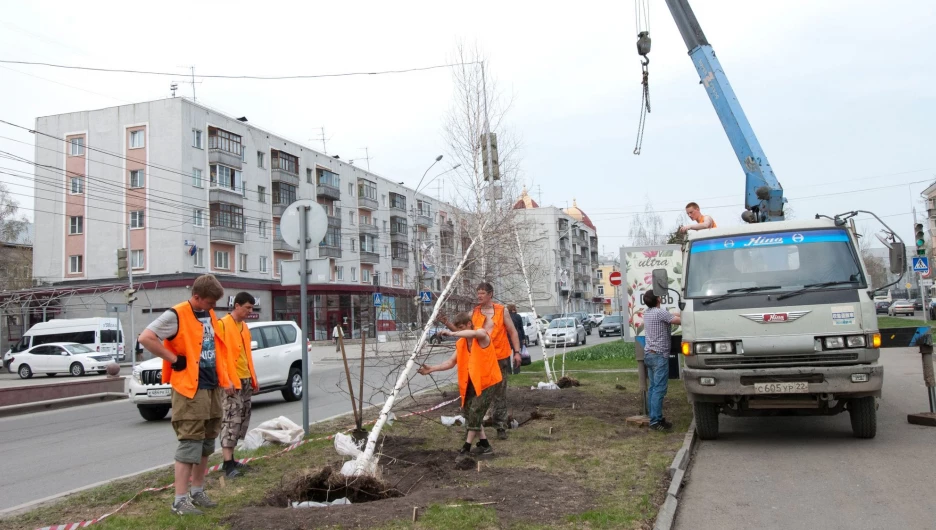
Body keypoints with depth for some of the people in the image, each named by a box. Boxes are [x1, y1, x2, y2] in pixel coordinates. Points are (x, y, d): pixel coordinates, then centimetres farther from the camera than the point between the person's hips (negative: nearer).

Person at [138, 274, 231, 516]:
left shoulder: (210, 314, 11)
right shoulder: (177, 315, -14)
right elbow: (146, 337, -22)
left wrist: (225, 379, 17)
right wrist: (174, 359, -18)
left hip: (212, 388, 8)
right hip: (190, 390, -8)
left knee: (206, 444, 14)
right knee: (189, 445, -5)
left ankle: (197, 492, 25)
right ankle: (180, 500, 2)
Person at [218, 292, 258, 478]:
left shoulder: (244, 327, 16)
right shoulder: (223, 324, -10)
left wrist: (253, 377, 18)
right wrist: (226, 379, -21)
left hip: (245, 381, 9)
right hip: (231, 381, -9)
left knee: (241, 421, 10)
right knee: (231, 421, -11)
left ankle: (231, 459, 17)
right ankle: (228, 463, -11)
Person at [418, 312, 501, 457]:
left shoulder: (482, 335, -14)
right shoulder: (460, 343, 6)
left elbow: (473, 333, -39)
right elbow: (451, 362, 4)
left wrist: (452, 334, -46)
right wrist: (432, 369, -7)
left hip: (487, 381, -8)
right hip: (472, 382, 8)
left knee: (475, 412, -11)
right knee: (469, 412, 8)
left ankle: (467, 447, -4)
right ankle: (484, 445, 18)